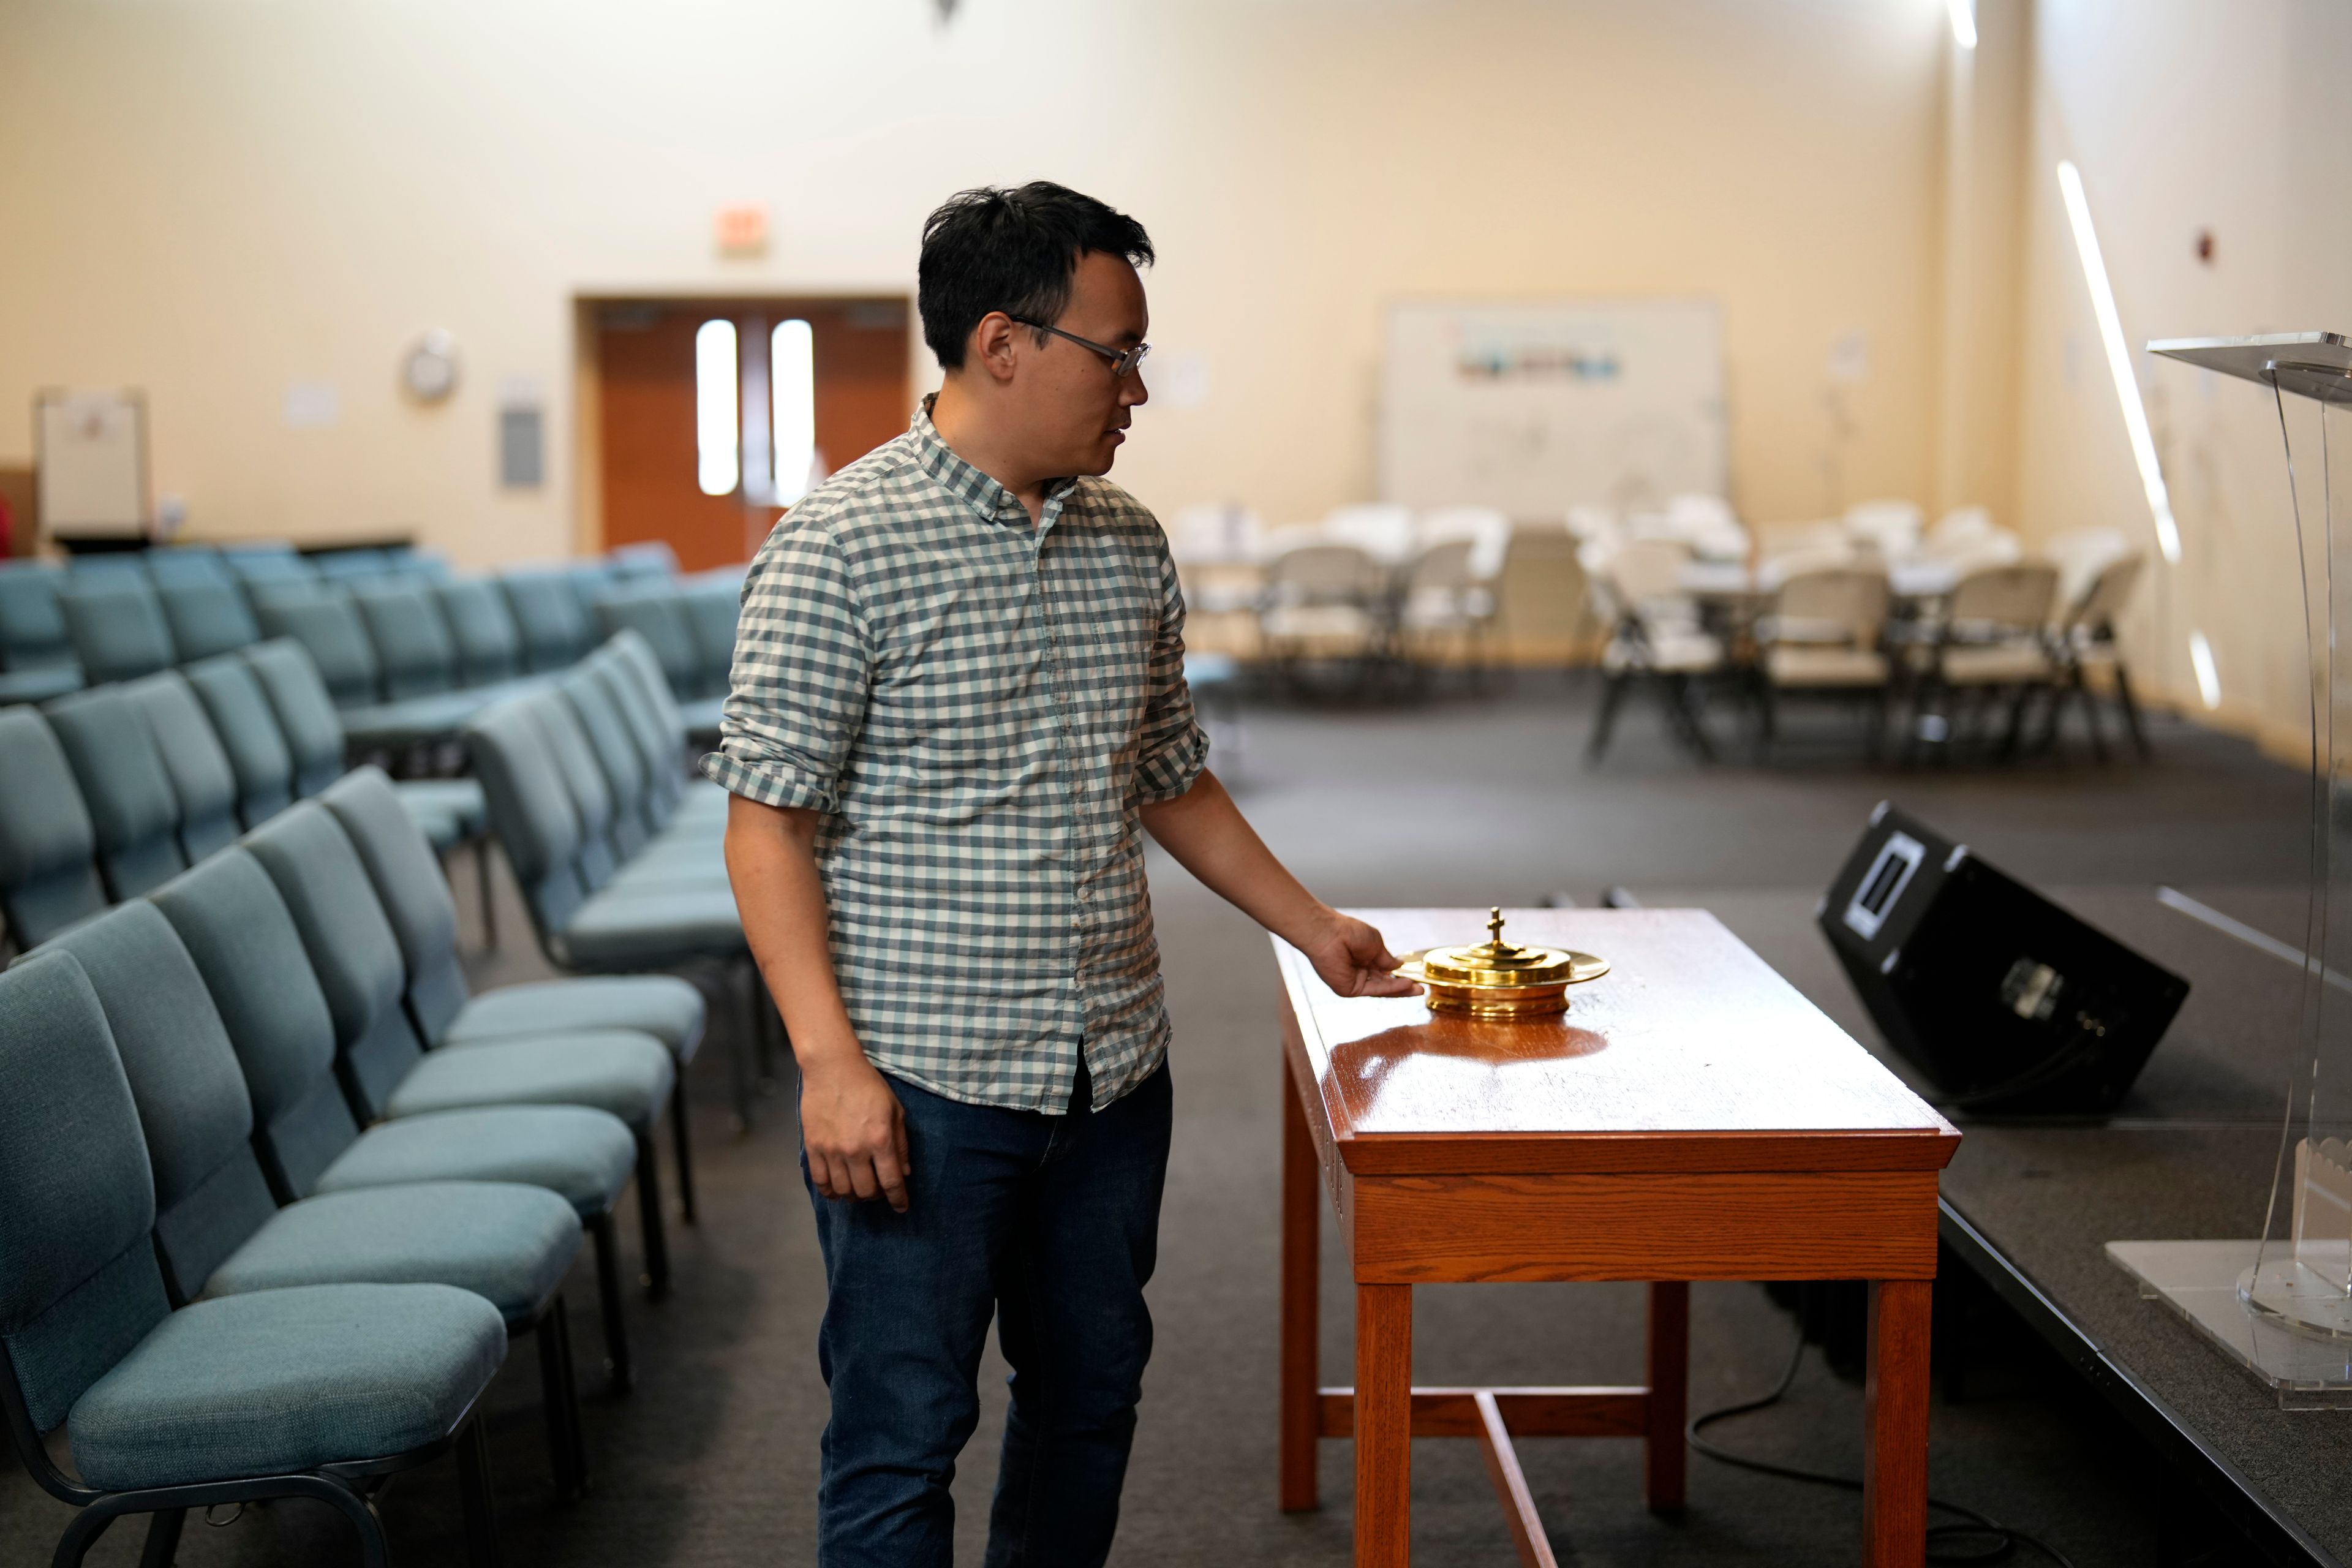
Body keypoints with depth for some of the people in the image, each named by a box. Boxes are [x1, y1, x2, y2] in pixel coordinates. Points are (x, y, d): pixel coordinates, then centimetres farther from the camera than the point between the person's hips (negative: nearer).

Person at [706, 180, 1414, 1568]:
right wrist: (831, 1060, -20)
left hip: (1113, 1074, 7)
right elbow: (769, 824, -13)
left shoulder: (1129, 542, 9)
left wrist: (1312, 926, 19)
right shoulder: (842, 549, -12)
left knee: (1092, 1395, 17)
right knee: (905, 1431, 0)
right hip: (921, 1086, -6)